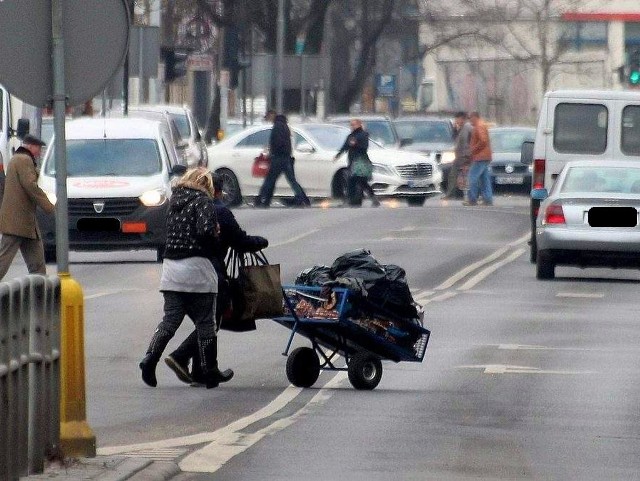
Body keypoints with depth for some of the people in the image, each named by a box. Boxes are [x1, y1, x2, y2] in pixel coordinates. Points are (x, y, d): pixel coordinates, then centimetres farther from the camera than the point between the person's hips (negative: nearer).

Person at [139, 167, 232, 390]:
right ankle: (210, 372, 12)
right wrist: (215, 239, 1)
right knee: (205, 323, 5)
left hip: (171, 268, 5)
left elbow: (170, 233, 15)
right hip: (196, 267, -5)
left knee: (170, 320, 7)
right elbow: (206, 231, -20)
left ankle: (150, 359, -13)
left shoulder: (176, 201, 14)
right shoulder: (203, 201, -5)